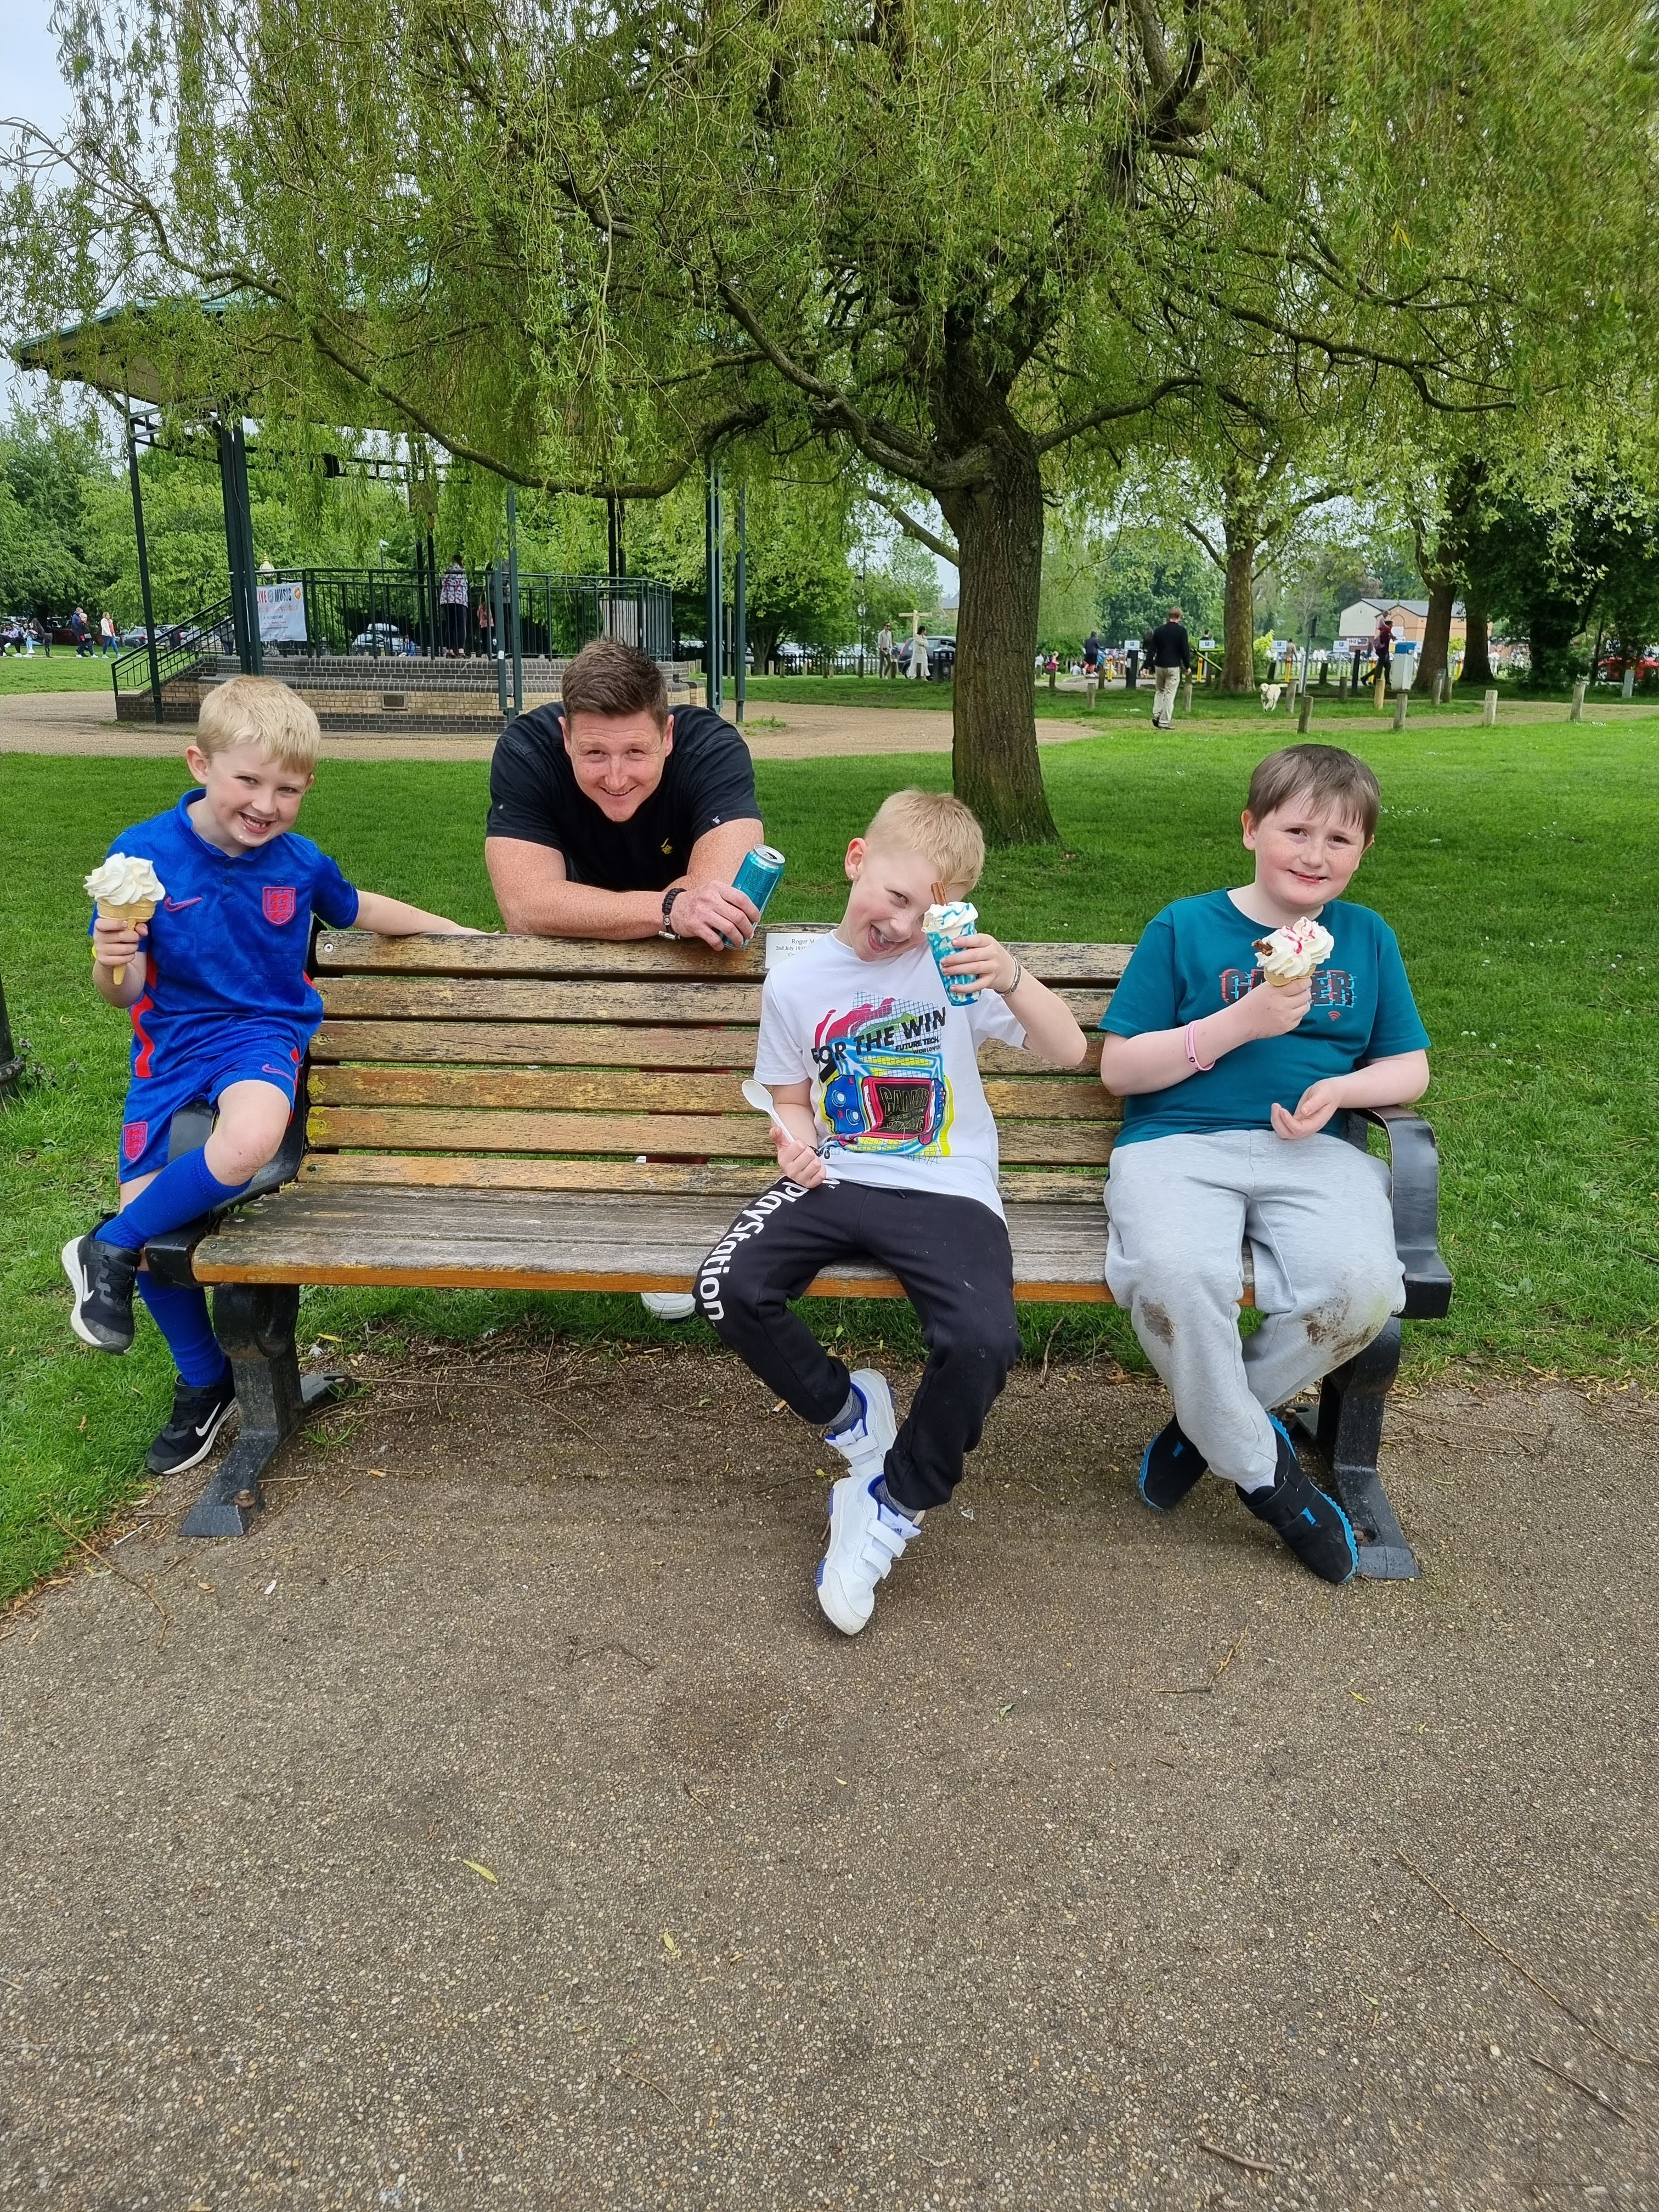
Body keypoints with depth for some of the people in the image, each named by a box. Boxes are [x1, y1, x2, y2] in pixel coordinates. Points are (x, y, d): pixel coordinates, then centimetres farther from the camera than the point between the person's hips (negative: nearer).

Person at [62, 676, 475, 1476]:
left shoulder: (299, 860, -3)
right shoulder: (144, 853, -9)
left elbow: (361, 909, 20)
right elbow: (123, 992, -5)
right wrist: (112, 961, -29)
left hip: (263, 1032, -1)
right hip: (173, 1045, 1)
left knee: (249, 1143, -36)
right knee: (150, 1217, -6)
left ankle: (108, 1251, -8)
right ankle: (205, 1382, 22)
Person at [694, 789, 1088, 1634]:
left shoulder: (954, 962, 2)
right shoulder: (795, 983, 8)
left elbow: (1069, 1052, -3)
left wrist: (1012, 981, -21)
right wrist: (796, 1140, -6)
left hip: (944, 1188, -2)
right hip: (833, 1181, 3)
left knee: (982, 1342, -29)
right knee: (729, 1289, -24)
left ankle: (895, 1503, 0)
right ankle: (846, 1409, 6)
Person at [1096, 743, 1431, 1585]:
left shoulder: (1367, 937, 16)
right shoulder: (1185, 928, 6)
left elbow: (1409, 1066, 20)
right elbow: (1119, 1068, 2)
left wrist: (1339, 1088, -4)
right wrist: (1240, 1023, -10)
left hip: (1313, 1151, 3)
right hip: (1178, 1144, -2)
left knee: (1361, 1285, -30)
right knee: (1174, 1277, -36)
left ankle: (1206, 1422, -2)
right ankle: (1261, 1468, -9)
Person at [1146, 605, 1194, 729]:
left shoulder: (1159, 630, 4)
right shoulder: (1181, 631, -7)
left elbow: (1151, 649, 4)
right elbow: (1185, 650, -6)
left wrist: (1148, 666, 8)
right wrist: (1188, 666, 5)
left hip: (1159, 666, 4)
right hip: (1174, 667, -4)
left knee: (1159, 691, 20)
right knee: (1170, 694, 0)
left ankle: (1156, 714, 2)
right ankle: (1165, 722, -3)